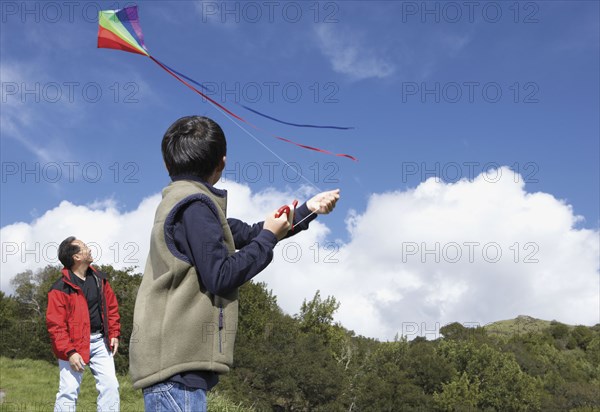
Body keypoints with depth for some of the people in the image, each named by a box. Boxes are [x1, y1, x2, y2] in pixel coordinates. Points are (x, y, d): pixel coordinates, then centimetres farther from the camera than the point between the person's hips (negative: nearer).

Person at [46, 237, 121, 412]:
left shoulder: (99, 278, 6)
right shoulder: (60, 288, -13)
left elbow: (112, 307, 15)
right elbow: (55, 324, -15)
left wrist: (114, 334, 6)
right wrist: (69, 352, -21)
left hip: (100, 341, 5)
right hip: (74, 344, -5)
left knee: (110, 385, 1)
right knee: (69, 391, -5)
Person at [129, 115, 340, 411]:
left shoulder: (182, 202, 20)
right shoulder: (194, 203, -12)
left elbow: (246, 234, 23)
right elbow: (220, 277, -16)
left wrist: (308, 209, 26)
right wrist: (269, 237, -4)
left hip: (178, 356, 10)